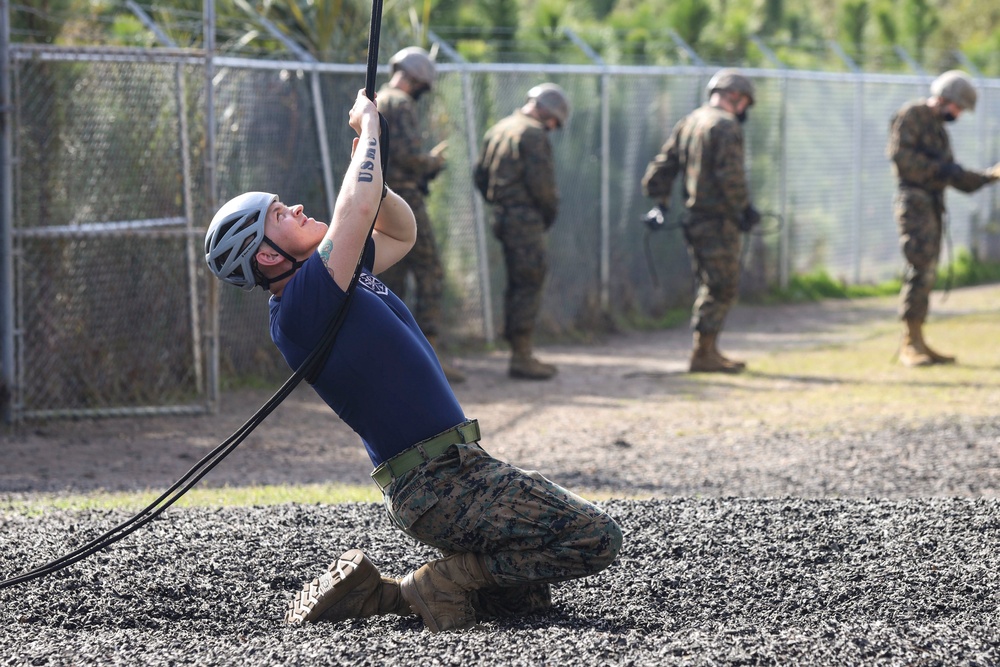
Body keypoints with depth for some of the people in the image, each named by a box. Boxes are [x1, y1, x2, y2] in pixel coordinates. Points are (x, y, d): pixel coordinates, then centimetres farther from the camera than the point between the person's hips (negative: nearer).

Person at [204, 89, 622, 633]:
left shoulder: (342, 276, 13)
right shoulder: (298, 309, -16)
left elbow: (401, 232, 26)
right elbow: (359, 209, -24)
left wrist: (366, 168, 6)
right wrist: (369, 126, -7)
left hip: (457, 467, 10)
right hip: (435, 485, -10)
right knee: (594, 537, -15)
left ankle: (382, 594, 9)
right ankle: (441, 583, -5)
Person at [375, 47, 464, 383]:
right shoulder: (401, 105, -12)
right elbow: (409, 153, -22)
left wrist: (428, 161, 21)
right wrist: (433, 163, -2)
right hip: (404, 201, -9)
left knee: (390, 280, 10)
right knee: (429, 276, -4)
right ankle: (430, 353, -10)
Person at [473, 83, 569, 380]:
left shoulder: (497, 130, 16)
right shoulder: (533, 134, -13)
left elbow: (480, 175, 19)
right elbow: (541, 182, -18)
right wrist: (551, 211, -2)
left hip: (503, 217, 9)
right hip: (525, 219, -9)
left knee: (517, 286, 14)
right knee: (528, 287, -7)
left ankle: (521, 354, 18)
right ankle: (522, 358, -9)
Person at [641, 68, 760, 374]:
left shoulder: (688, 122, 14)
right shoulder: (725, 126, -13)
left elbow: (662, 167, 14)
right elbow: (731, 176, -20)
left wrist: (660, 203, 16)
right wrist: (744, 209, -10)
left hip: (694, 219, 9)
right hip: (718, 220, -9)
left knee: (712, 287, 17)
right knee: (722, 288, -2)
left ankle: (709, 351, 20)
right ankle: (703, 355, -2)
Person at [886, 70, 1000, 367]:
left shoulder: (939, 130, 24)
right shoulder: (911, 114, -4)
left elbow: (956, 178, 23)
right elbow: (898, 153, -18)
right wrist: (937, 167, -18)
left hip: (932, 206, 9)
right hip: (913, 200, -9)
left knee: (925, 275, 7)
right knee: (921, 269, -16)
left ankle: (914, 344, 9)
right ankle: (911, 344, -17)